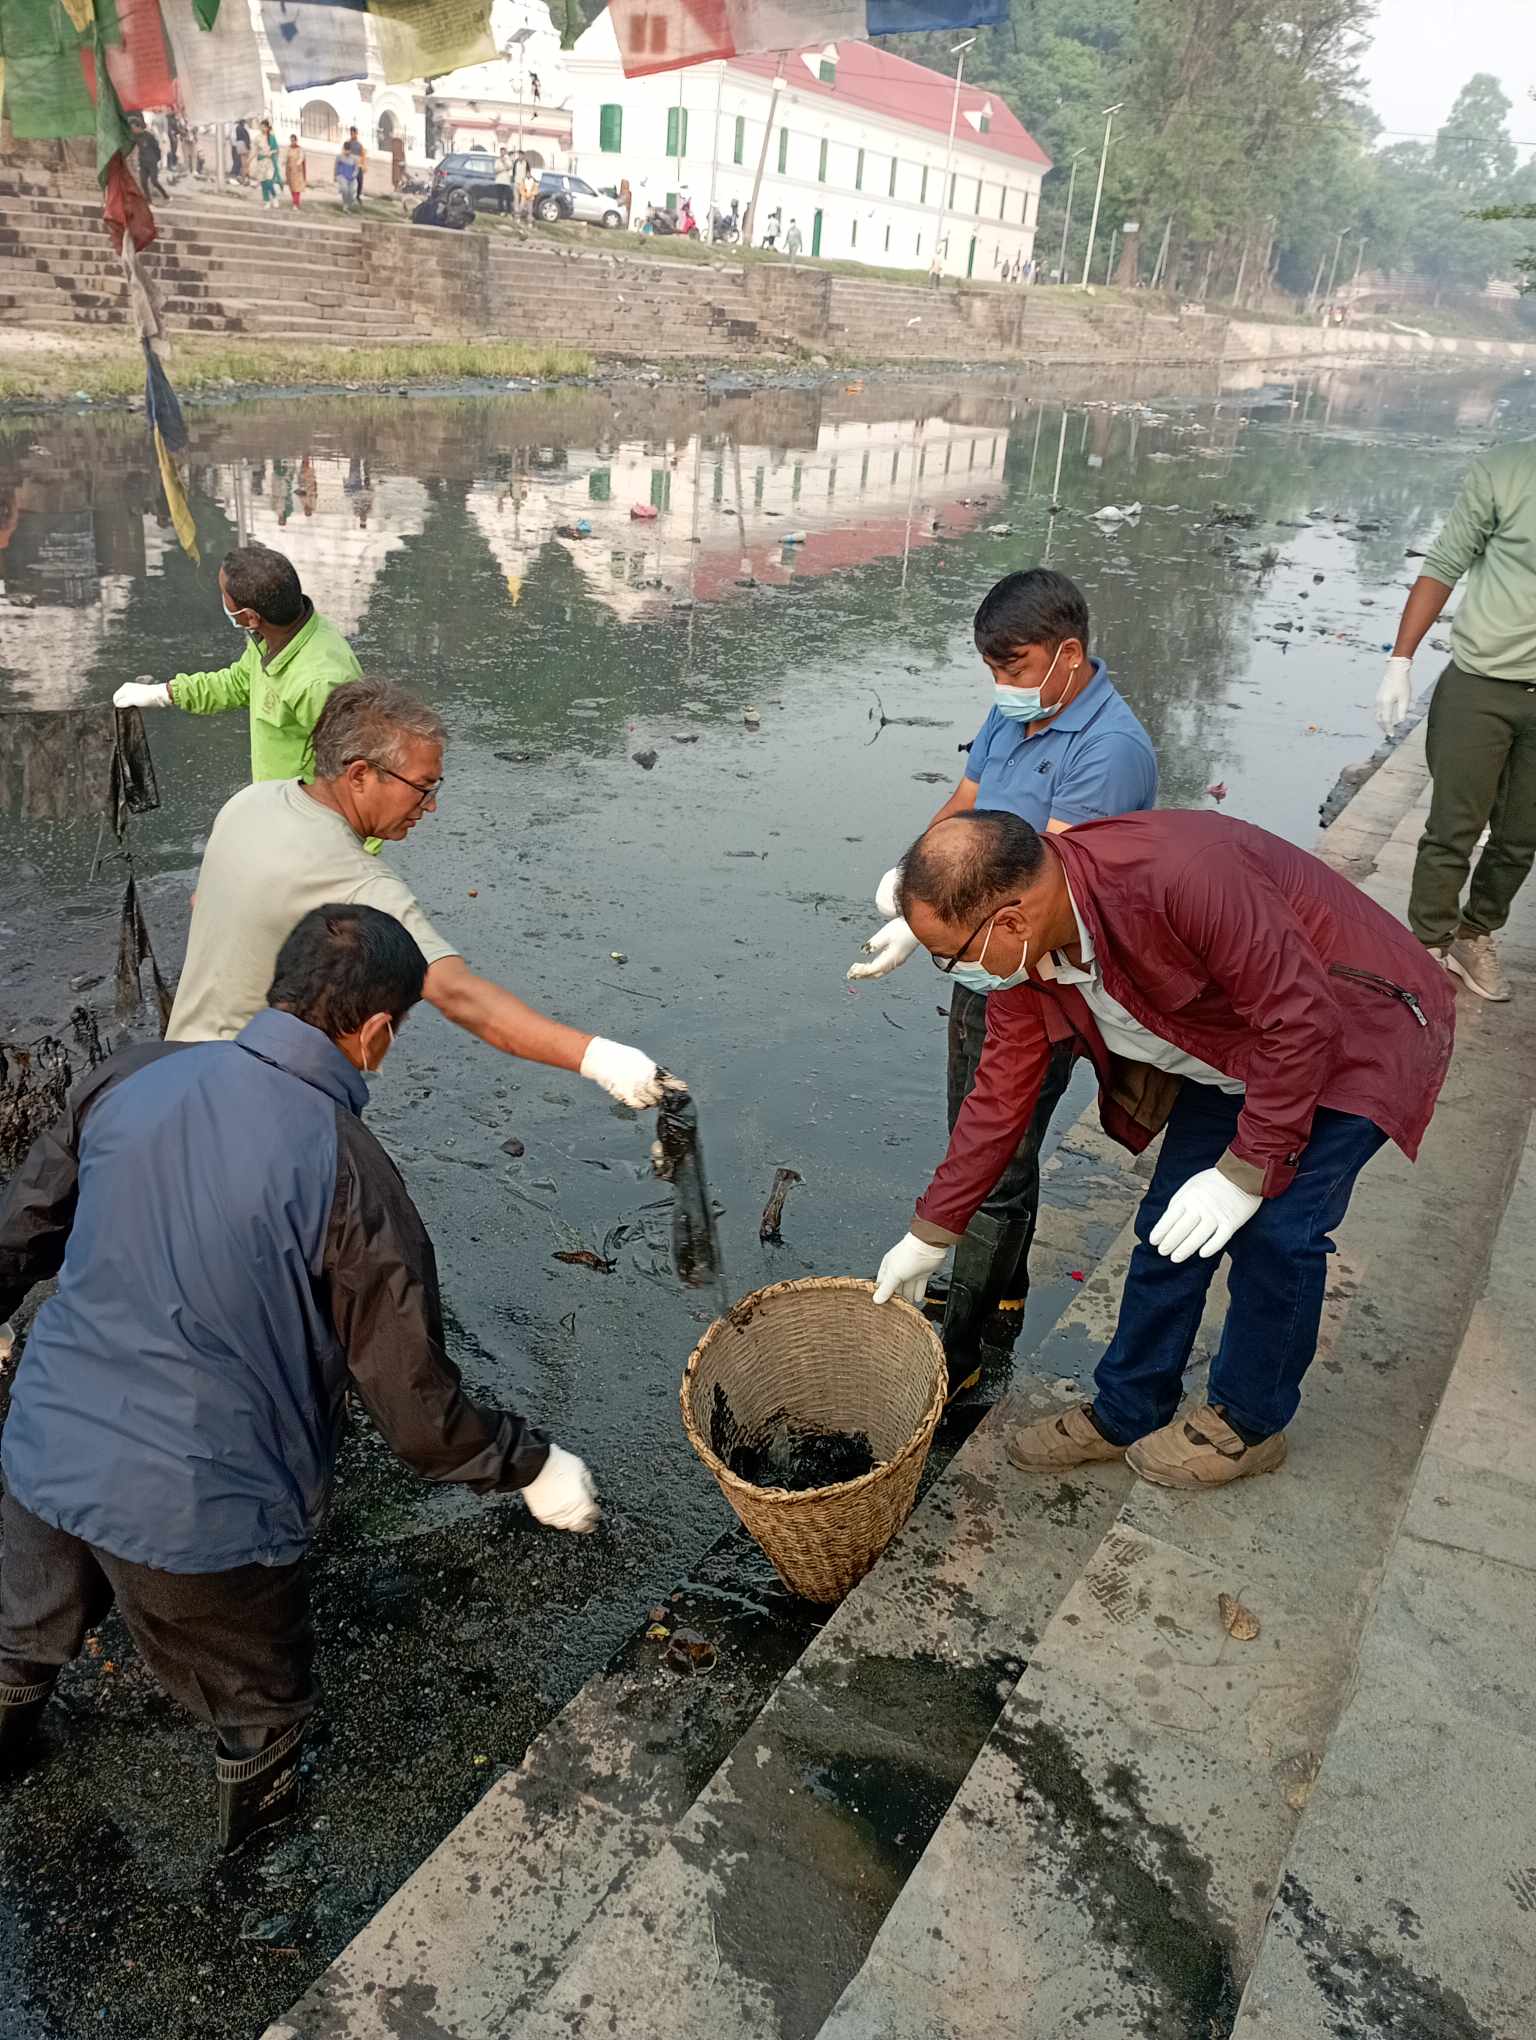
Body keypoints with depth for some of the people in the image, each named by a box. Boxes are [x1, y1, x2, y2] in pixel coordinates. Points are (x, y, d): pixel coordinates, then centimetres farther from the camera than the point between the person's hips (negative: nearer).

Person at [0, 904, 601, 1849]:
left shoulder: (132, 1077, -8)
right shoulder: (353, 1177, -22)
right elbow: (418, 1410, -16)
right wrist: (533, 1464, 2)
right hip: (204, 1521, -5)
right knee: (264, 1715, 26)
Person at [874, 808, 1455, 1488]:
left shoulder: (1181, 875, -40)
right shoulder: (1022, 948, -15)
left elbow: (1302, 1021, -32)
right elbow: (1000, 1095, -3)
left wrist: (1247, 1170, -26)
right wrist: (930, 1234, 2)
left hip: (1353, 1031, -6)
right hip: (1231, 1056, 7)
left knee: (1274, 1230, -11)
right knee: (1170, 1226, 4)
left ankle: (1249, 1422, 14)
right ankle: (1124, 1413, 23)